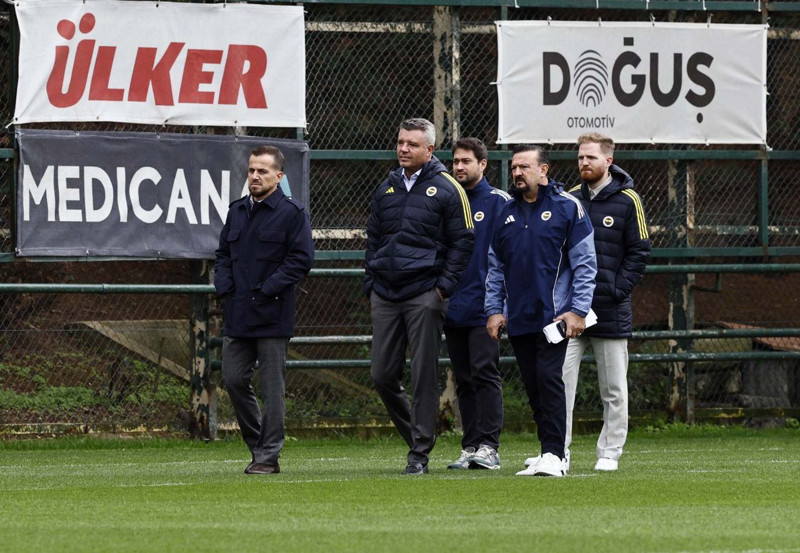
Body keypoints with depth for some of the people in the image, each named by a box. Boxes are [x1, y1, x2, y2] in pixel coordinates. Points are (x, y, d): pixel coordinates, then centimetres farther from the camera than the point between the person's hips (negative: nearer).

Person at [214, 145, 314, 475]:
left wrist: (266, 290, -15)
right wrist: (223, 285, 4)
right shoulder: (237, 212, 15)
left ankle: (269, 456, 2)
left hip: (273, 316, -6)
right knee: (234, 380, 6)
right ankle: (258, 444, 21)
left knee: (271, 386, -2)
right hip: (237, 316, 6)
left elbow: (302, 259, -11)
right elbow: (223, 254, 22)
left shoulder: (292, 213, -5)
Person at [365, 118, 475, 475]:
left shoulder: (447, 189, -1)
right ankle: (416, 435, 22)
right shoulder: (386, 189, 15)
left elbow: (462, 241, -2)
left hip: (424, 295, -6)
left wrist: (444, 285, -9)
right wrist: (370, 284, 13)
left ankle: (420, 452, -3)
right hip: (385, 297, 6)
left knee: (424, 375, -6)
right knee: (383, 375, 3)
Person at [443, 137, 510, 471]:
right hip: (453, 308, 6)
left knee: (484, 373, -11)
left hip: (484, 307, -6)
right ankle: (470, 447, 10)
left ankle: (488, 446, -12)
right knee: (464, 380, 7)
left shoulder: (498, 202, -1)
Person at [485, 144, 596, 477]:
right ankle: (550, 454, 11)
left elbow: (585, 264, -3)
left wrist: (578, 311, -10)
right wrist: (494, 309, 10)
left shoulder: (567, 208, -1)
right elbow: (496, 268, 20)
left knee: (549, 380, -13)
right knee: (533, 387, 5)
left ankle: (553, 455, -13)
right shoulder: (506, 214, 15)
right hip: (518, 321, 6)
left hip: (554, 315, -6)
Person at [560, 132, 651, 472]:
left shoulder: (627, 201, 0)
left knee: (614, 391, 4)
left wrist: (617, 289, -10)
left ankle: (609, 453, 12)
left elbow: (639, 252, 0)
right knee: (560, 381, -7)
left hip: (611, 312, -2)